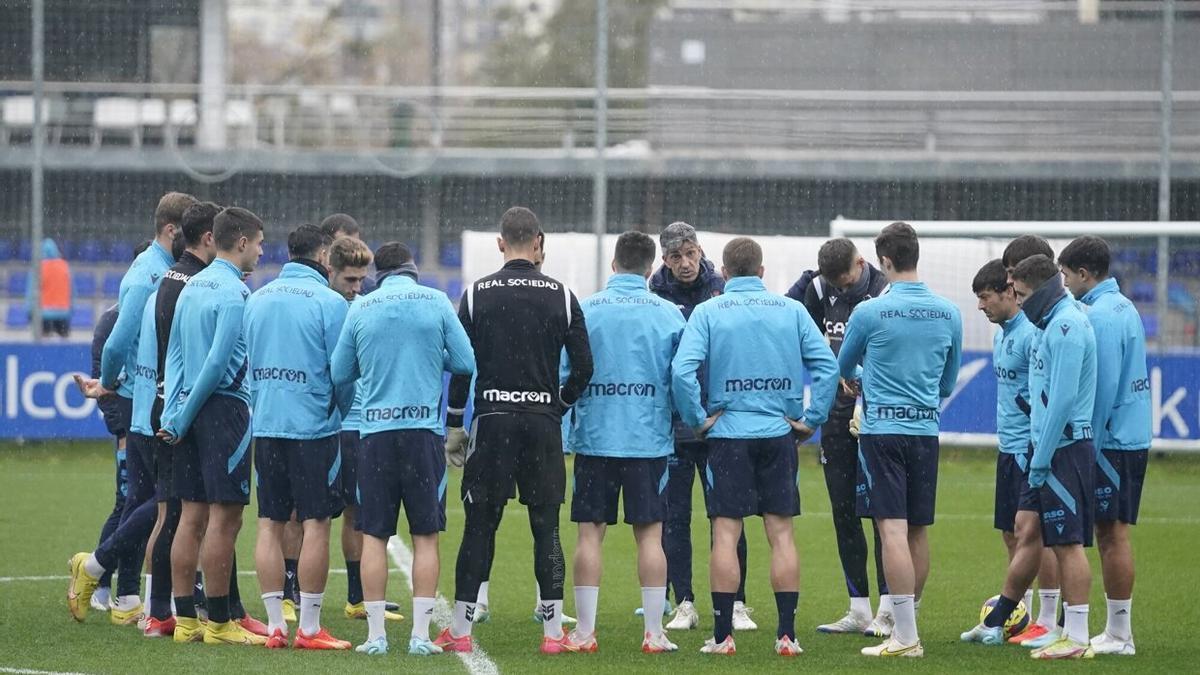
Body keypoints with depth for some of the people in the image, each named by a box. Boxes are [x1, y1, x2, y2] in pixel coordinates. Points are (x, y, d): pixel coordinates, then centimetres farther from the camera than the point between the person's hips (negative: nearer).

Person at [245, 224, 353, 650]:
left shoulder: (257, 300, 8)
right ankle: (309, 628, -1)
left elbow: (245, 362, 14)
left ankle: (275, 625, 8)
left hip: (265, 424, 5)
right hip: (314, 426, -5)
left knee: (270, 524, 8)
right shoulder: (328, 302, -8)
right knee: (315, 524, -1)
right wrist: (349, 416, 10)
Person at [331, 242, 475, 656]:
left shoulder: (360, 309, 3)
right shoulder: (436, 303, 0)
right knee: (425, 536, 4)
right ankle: (421, 634, 0)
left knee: (374, 536, 6)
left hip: (375, 430, 1)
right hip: (424, 428, -1)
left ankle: (375, 634, 4)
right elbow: (465, 363, 0)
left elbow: (340, 374, 9)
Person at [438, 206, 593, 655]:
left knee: (479, 526, 4)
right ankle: (553, 631, 4)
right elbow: (583, 366, 2)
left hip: (492, 420, -1)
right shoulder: (562, 296, 2)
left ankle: (460, 630, 5)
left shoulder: (477, 294, 0)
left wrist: (454, 425, 7)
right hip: (543, 422, 1)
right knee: (546, 528, 5)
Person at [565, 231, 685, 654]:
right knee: (649, 534, 5)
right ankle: (654, 632, 4)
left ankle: (585, 631, 5)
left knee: (591, 532, 5)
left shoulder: (585, 310, -2)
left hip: (595, 435, 0)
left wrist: (561, 416, 14)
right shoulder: (668, 314, -1)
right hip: (650, 439, 0)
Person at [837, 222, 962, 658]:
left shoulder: (870, 313, -8)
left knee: (892, 530, -8)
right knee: (918, 532, 13)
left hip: (882, 430, -5)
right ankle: (906, 620, 25)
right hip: (926, 430, 5)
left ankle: (905, 636, -12)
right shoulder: (949, 314, 4)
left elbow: (843, 369, 11)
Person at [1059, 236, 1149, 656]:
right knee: (1112, 534, 13)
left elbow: (1102, 386, -20)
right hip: (1133, 437, 10)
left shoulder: (1100, 316, -16)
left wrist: (1089, 446, -14)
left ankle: (1118, 635, -2)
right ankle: (1117, 631, 16)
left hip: (1111, 442, -10)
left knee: (1112, 534, -5)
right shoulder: (1124, 308, 14)